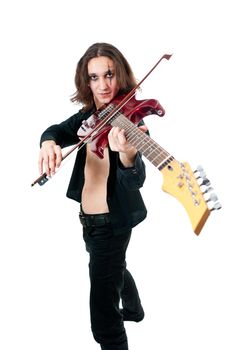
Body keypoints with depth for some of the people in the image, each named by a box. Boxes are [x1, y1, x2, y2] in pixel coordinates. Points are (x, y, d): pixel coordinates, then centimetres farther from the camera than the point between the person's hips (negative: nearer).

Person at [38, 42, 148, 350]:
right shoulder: (88, 116, 1)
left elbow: (135, 182, -34)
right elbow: (58, 130, -12)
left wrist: (128, 156, -58)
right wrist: (49, 141, -37)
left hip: (111, 223, -8)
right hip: (89, 219, 8)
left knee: (103, 318, -8)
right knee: (115, 268, 35)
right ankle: (134, 309, 63)